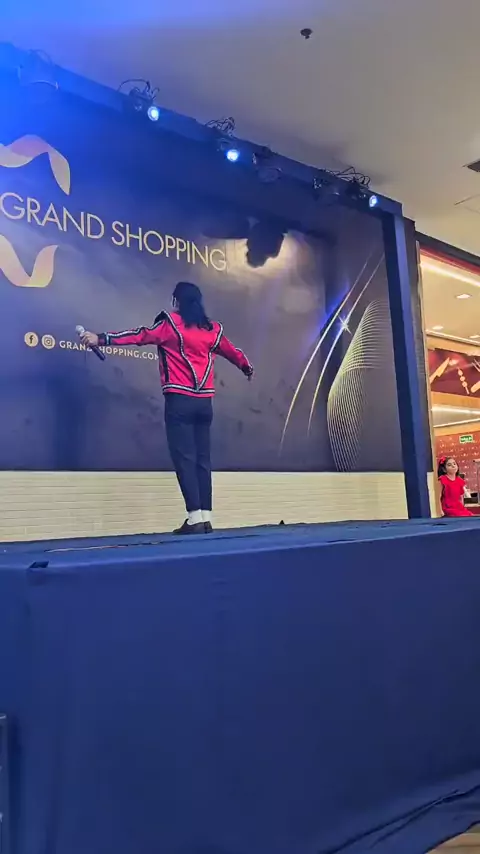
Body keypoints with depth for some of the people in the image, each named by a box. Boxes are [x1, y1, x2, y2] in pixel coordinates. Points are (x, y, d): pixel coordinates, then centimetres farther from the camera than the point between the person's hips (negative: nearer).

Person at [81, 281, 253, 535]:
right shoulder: (213, 328, 14)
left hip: (180, 400, -5)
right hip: (204, 402, 5)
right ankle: (205, 517, 6)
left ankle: (195, 518, -9)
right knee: (202, 458, 7)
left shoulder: (170, 323, -1)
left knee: (184, 458, -5)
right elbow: (232, 351, 29)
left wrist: (101, 339, -5)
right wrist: (247, 367, 48)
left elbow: (139, 335, -6)